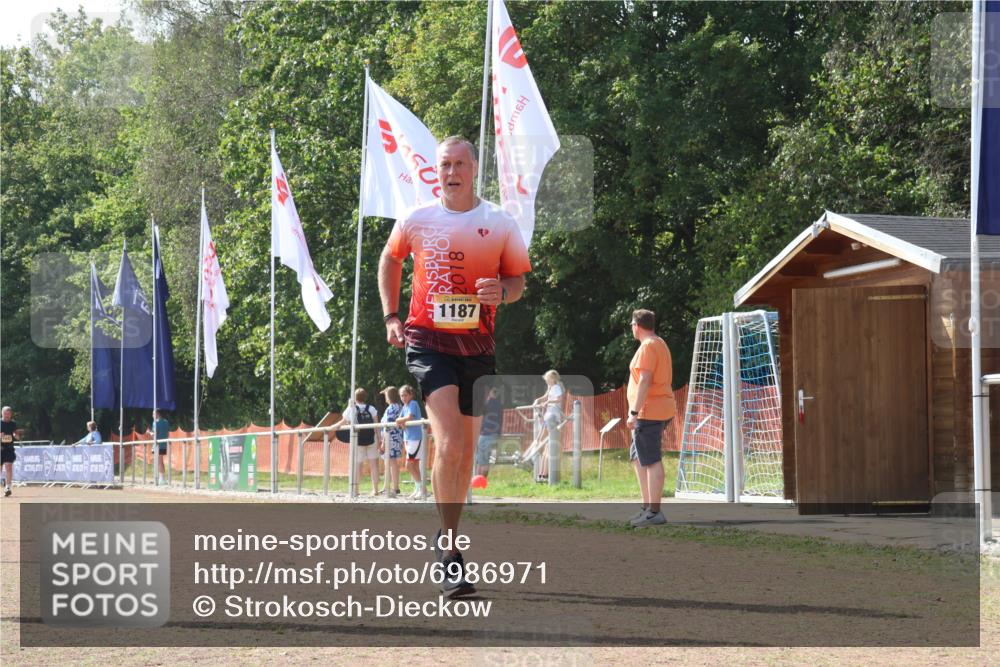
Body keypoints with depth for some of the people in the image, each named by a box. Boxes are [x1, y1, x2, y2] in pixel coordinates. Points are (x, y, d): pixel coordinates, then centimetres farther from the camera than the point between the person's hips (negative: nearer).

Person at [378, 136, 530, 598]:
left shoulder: (500, 225, 2)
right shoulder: (415, 221, 3)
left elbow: (518, 279, 10)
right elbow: (390, 261, 21)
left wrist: (502, 293, -13)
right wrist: (391, 317, 12)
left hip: (477, 346, 2)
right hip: (428, 341, -2)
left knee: (466, 448, 10)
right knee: (450, 442, -19)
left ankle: (447, 535, 31)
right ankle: (451, 554, -17)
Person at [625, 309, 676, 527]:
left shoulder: (648, 347, -12)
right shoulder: (660, 344, 19)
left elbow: (645, 381, -20)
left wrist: (634, 412, -21)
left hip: (649, 412, -11)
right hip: (660, 410, 11)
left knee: (651, 460, -11)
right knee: (638, 459, 17)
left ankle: (654, 512, -12)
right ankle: (647, 507, 19)